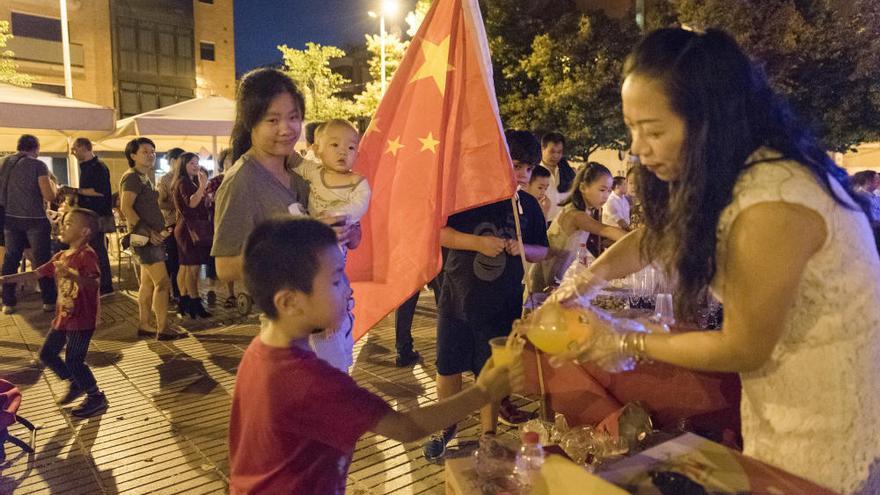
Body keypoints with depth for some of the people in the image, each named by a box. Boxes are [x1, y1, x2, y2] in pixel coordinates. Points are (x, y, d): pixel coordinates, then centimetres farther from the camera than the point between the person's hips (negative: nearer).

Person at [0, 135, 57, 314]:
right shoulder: (38, 165, -11)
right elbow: (49, 196, -16)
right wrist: (53, 187, 3)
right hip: (34, 219, -5)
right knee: (42, 260, 2)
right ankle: (49, 301, 7)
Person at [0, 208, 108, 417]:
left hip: (82, 319, -9)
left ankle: (97, 398, 12)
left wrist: (70, 274, -47)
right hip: (63, 316, 9)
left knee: (73, 360, -5)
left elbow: (94, 283, -33)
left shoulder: (87, 255, -18)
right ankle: (76, 383, 33)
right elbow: (36, 273, 15)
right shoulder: (61, 256, 10)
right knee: (47, 354, 16)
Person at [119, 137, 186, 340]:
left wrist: (161, 230, 11)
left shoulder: (144, 178, 18)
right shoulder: (132, 177, -10)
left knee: (148, 283, 12)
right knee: (162, 282, -11)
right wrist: (147, 232, -21)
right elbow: (126, 208, -20)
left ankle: (144, 325, 19)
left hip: (152, 238, 10)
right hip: (144, 238, -10)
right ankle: (163, 329, -7)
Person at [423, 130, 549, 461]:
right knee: (448, 369, 11)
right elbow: (437, 232, -10)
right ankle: (446, 427, 34)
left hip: (503, 306, 2)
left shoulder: (528, 205, 4)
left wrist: (523, 248, -10)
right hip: (458, 298, -1)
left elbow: (542, 251, 12)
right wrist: (478, 242, -21)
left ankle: (488, 435, 30)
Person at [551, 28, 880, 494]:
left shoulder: (771, 208, -32)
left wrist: (623, 342, -13)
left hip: (827, 414, -8)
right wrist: (592, 275, -8)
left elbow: (742, 349, -22)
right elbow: (659, 232, 10)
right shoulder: (723, 170, -5)